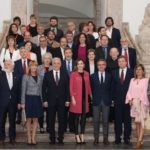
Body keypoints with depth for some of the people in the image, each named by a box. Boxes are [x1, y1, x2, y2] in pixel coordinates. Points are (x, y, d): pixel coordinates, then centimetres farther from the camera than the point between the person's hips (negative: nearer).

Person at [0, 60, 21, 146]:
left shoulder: (16, 77, 7)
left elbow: (19, 90, 8)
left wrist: (19, 102, 3)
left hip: (13, 102, 2)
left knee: (12, 121, 9)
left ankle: (12, 138, 19)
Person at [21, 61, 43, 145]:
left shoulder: (39, 78, 11)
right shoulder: (26, 77, 0)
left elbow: (40, 90, 14)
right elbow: (23, 90, -2)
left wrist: (41, 101, 9)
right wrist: (23, 102, -7)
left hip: (37, 99, 3)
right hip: (29, 98, -3)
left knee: (35, 119, 3)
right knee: (29, 119, 2)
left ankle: (33, 137, 9)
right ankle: (29, 137, 10)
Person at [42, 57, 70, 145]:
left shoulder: (65, 75, 5)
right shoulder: (47, 75, 3)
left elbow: (67, 88, 4)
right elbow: (44, 88, 2)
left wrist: (67, 100, -2)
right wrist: (45, 100, -4)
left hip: (61, 101, 0)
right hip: (51, 101, 0)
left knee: (61, 120, 3)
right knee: (51, 121, 5)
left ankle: (60, 139, 11)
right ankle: (52, 138, 14)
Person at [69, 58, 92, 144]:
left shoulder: (86, 74, 9)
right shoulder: (73, 74, -4)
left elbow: (88, 86, 13)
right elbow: (71, 87, -5)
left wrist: (91, 95, 8)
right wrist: (72, 98, -11)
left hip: (84, 98, 4)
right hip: (77, 98, -4)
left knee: (84, 117, 7)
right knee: (77, 117, 1)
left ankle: (82, 135, 16)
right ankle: (77, 136, 10)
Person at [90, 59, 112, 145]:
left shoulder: (109, 76, 6)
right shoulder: (93, 76, 5)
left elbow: (111, 89, 5)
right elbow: (91, 88, 5)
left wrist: (110, 100, -1)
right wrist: (93, 98, -2)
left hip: (106, 101, 0)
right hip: (96, 101, 0)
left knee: (105, 120, 5)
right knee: (96, 120, 5)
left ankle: (105, 137, 12)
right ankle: (96, 137, 13)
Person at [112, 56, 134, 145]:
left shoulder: (131, 72, 2)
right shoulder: (114, 73, 9)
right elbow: (113, 86, 8)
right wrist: (113, 98, 2)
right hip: (117, 100, 2)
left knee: (127, 120, 3)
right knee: (118, 120, 4)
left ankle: (127, 137, 11)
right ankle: (118, 137, 11)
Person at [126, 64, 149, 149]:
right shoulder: (132, 80, 14)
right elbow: (129, 91, 9)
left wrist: (140, 100, -17)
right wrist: (130, 99, -7)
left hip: (142, 103, -5)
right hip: (134, 103, 5)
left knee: (142, 122, -10)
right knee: (137, 122, 5)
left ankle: (139, 141, -16)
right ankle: (140, 142, 8)